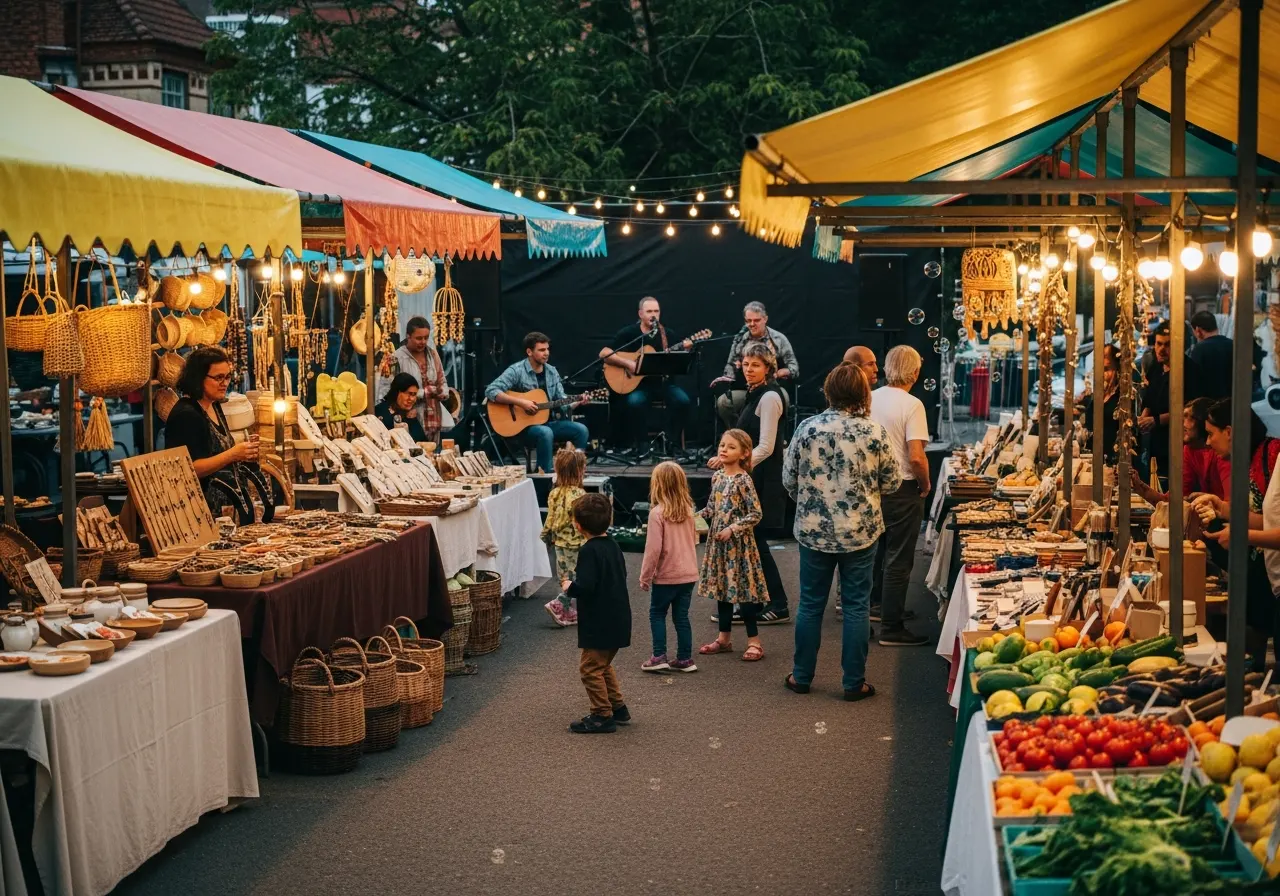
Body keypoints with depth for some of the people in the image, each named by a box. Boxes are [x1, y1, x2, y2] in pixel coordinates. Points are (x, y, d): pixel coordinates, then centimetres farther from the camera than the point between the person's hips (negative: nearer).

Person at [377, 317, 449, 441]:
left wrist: (442, 392, -9)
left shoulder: (433, 354, 8)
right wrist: (424, 393, -16)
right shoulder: (395, 359, -10)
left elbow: (442, 382, 15)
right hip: (409, 424, -6)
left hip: (432, 423, 6)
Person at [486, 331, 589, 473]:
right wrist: (521, 402, -26)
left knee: (580, 429, -14)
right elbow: (490, 391, -20)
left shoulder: (552, 372, 10)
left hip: (547, 422, 6)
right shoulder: (516, 371, -10)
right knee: (545, 433, -37)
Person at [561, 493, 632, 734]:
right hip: (618, 620, 9)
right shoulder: (613, 546, 7)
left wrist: (569, 587, -7)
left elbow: (585, 587, -28)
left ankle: (602, 716, 2)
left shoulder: (589, 551, -20)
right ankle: (618, 708, 27)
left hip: (599, 623, -9)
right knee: (603, 665, 23)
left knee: (590, 668, 0)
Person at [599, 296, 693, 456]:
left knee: (682, 400, -24)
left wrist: (685, 350, -15)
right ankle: (639, 445, -15)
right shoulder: (628, 333, 0)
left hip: (662, 381, 3)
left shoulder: (667, 334, 8)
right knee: (635, 402, -35)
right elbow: (604, 353, -7)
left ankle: (673, 443, -7)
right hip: (636, 384, -3)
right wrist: (628, 363, -19)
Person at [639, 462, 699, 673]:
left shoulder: (657, 513, -17)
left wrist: (645, 577, -8)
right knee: (681, 616, 12)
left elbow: (653, 548, -17)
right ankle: (685, 659, 15)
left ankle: (659, 657, 5)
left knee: (657, 613, 10)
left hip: (666, 576, -5)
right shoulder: (688, 510, 3)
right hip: (689, 574, 5)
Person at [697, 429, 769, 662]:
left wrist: (733, 529, -19)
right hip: (717, 541, 7)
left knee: (742, 589, -3)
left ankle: (754, 641, 5)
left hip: (738, 542, -7)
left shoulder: (743, 480, -13)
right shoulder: (717, 477, 7)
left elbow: (755, 514, -14)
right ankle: (724, 638, 22)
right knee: (721, 588, 12)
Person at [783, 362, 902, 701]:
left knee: (811, 604, 13)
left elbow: (788, 478, 0)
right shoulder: (874, 432, -11)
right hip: (860, 532, -1)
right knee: (856, 606, 8)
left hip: (813, 530, 1)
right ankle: (854, 683, 13)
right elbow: (892, 482, -1)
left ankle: (802, 676, 22)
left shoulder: (807, 428, -8)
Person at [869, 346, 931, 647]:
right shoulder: (911, 405, -19)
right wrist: (925, 485, -7)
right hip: (902, 489, -7)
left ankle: (877, 605, 38)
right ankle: (891, 627, 5)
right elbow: (916, 457, -24)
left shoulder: (871, 398, 0)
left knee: (879, 548, 25)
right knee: (899, 560, 1)